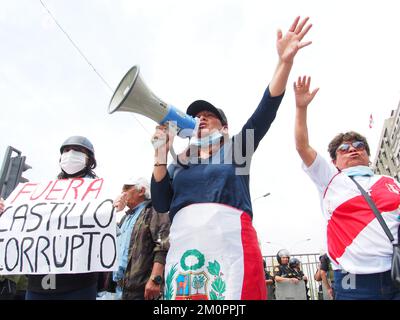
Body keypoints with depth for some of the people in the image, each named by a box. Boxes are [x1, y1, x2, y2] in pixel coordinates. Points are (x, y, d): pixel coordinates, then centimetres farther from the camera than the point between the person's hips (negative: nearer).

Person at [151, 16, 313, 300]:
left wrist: (285, 61, -8)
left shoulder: (235, 149, 16)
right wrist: (161, 153, 4)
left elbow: (266, 110, 4)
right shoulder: (178, 165, 23)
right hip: (184, 242, 3)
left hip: (230, 238, -2)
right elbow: (161, 204, 11)